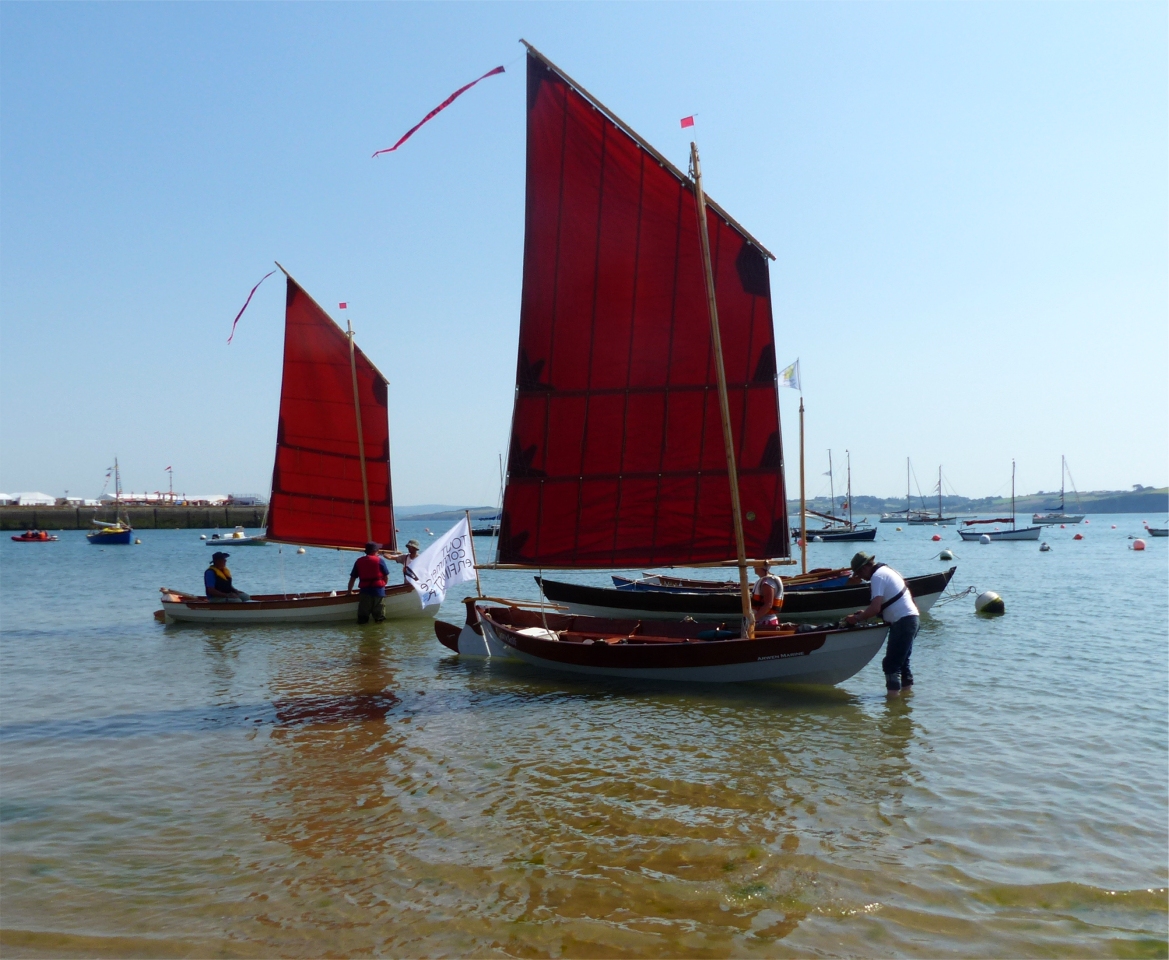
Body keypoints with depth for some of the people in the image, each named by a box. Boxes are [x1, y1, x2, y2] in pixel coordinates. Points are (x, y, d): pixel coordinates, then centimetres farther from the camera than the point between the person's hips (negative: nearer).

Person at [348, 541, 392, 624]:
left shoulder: (359, 561, 7)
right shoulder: (380, 560, 0)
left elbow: (352, 578, 8)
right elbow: (386, 577, 2)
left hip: (365, 591, 2)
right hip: (378, 590, -2)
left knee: (362, 619, 7)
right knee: (379, 619, 6)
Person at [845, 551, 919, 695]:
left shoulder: (877, 576, -12)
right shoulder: (886, 570, 19)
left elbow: (875, 608, -19)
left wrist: (856, 618, -8)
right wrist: (865, 613, 20)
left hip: (903, 621, -10)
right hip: (912, 618, 10)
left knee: (890, 664, -8)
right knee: (902, 661, 18)